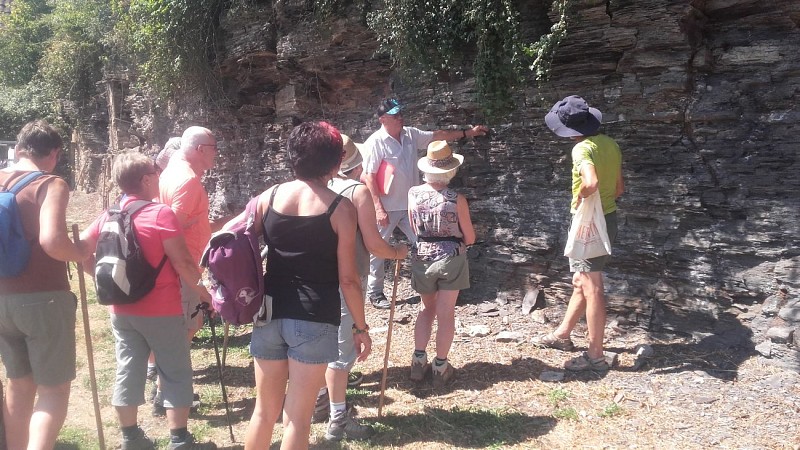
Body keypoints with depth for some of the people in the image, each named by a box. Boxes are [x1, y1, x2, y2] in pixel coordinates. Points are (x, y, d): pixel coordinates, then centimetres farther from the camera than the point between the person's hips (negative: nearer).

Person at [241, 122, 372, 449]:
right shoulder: (341, 209, -8)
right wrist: (361, 327, 3)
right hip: (314, 319, -4)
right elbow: (347, 279, -8)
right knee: (297, 420, 6)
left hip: (269, 313, 4)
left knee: (265, 411, 19)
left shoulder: (269, 197, 3)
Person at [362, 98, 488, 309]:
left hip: (410, 205, 6)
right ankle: (375, 293, 22)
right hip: (386, 208, -6)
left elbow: (437, 136, 12)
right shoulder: (375, 142, -17)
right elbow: (368, 177, -18)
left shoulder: (411, 134, 2)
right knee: (378, 251, 6)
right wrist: (378, 208, -21)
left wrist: (468, 132, 9)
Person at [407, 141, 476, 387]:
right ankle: (440, 367, 15)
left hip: (422, 257, 3)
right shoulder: (457, 200, -16)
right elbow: (470, 238, -6)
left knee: (427, 308, 21)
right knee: (446, 313, 8)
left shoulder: (413, 194, -8)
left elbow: (413, 229, 3)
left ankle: (418, 360, 19)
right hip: (450, 258, -3)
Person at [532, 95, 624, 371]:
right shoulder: (610, 144, 8)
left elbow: (590, 183, -36)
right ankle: (563, 334, 34)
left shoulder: (582, 149, -19)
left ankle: (595, 355, 7)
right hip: (608, 217, 9)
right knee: (581, 282, 19)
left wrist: (578, 199, -18)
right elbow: (619, 189, 14)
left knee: (591, 288, -2)